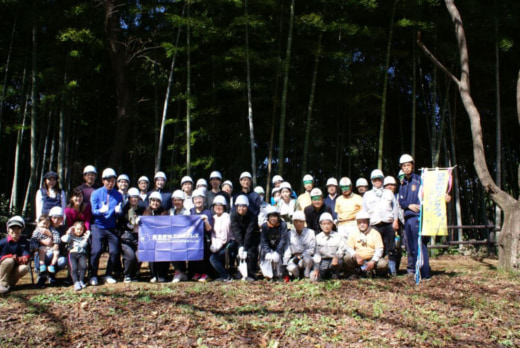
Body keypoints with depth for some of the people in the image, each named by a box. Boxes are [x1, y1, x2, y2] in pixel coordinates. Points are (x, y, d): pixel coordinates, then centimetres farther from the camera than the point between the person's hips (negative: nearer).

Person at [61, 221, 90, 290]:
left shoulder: (83, 237, 23)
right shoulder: (71, 236, 22)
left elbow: (83, 245, 4)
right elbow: (65, 240, -1)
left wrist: (86, 237, -1)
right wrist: (69, 232, 9)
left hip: (81, 254, 1)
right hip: (72, 253, -1)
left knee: (83, 266, -26)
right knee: (74, 268, -24)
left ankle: (81, 281, -15)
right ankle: (76, 282, -26)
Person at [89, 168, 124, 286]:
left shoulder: (118, 195, 7)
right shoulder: (96, 194, 2)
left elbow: (120, 213, 3)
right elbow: (93, 211, -4)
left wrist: (117, 210, -21)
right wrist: (101, 211, -26)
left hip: (112, 228, 2)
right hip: (98, 227, -2)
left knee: (115, 251, -5)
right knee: (96, 250, -14)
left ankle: (108, 275, 14)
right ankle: (93, 276, 3)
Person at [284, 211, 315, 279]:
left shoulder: (310, 233, -2)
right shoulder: (290, 234, 5)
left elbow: (311, 249, -5)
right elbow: (287, 250, 1)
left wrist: (300, 256, -17)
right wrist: (284, 265, -9)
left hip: (307, 256, -1)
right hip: (294, 258, 2)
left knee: (307, 259, -37)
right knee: (291, 268, -31)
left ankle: (307, 277, -12)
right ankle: (297, 279, 2)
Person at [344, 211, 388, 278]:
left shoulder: (375, 233, 2)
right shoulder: (353, 234, 6)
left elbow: (379, 249, -6)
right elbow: (349, 248, -1)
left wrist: (373, 261, -22)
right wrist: (356, 255, -24)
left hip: (372, 259, -1)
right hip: (358, 260, 1)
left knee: (383, 264, -30)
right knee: (347, 258, -27)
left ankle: (370, 271, 2)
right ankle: (353, 273, 1)